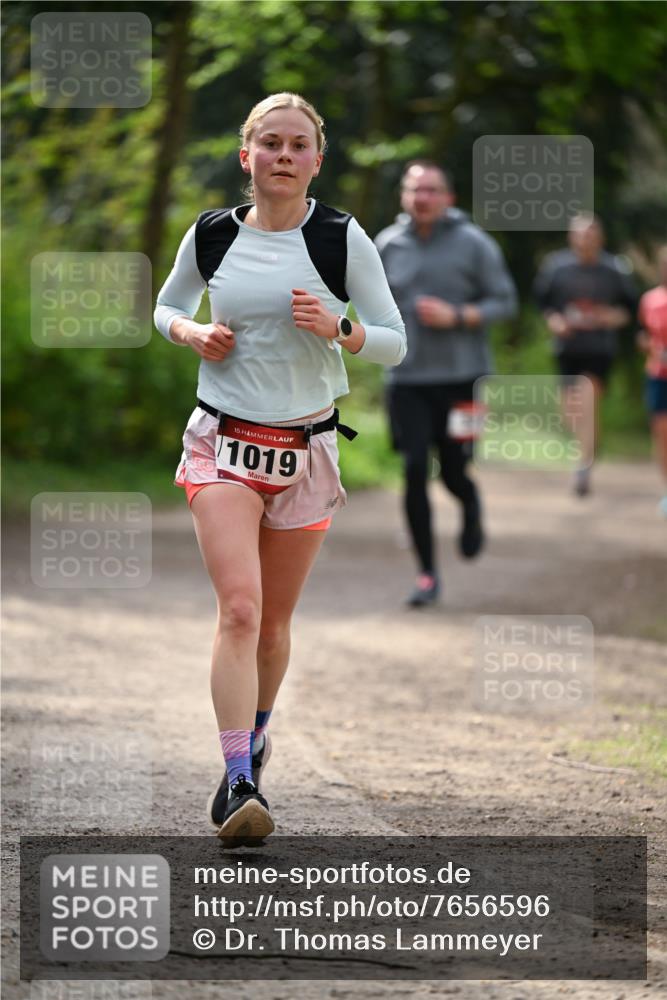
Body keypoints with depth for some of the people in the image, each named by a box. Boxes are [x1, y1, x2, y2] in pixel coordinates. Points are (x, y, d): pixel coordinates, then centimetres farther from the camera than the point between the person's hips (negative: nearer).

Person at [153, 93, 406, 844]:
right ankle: (238, 783, -22)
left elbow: (394, 343, 1)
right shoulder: (211, 235, 1)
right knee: (239, 606, -18)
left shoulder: (341, 238, -3)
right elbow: (165, 305, 18)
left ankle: (255, 736, 39)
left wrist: (338, 330, -19)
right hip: (223, 444, -1)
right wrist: (192, 333, -4)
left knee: (274, 622, 11)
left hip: (307, 450, 1)